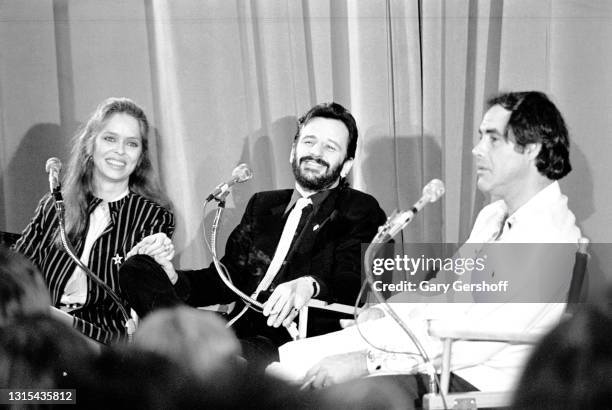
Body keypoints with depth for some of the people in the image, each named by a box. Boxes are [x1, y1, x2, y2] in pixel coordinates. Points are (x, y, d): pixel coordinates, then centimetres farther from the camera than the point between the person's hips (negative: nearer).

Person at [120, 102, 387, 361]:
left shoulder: (360, 211, 10)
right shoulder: (262, 205, 29)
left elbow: (357, 283, -7)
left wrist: (310, 285, -30)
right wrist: (175, 281, 0)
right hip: (242, 329, 7)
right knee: (137, 267, -16)